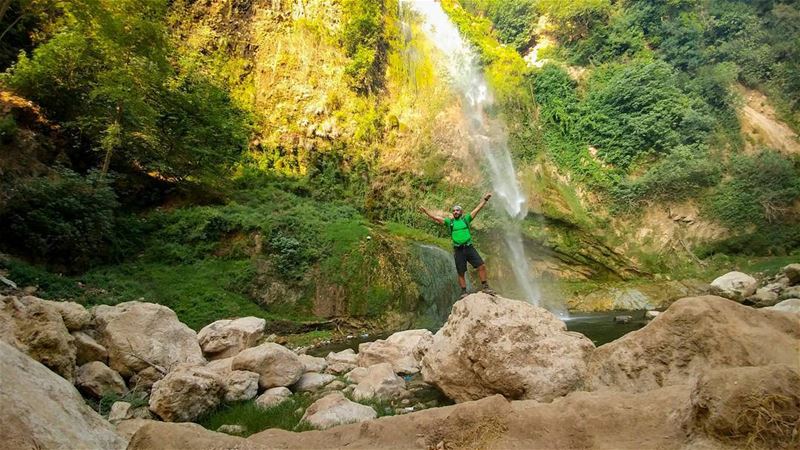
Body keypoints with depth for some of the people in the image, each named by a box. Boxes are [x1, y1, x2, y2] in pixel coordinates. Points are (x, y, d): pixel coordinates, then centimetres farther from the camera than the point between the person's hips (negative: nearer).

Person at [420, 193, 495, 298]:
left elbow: (477, 209, 7)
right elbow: (435, 218, 11)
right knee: (461, 273, 3)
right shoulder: (449, 221, 11)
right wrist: (425, 211, 7)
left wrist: (485, 199, 2)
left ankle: (484, 286, 5)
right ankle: (464, 291, 13)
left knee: (482, 266, -9)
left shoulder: (466, 219, 10)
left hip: (469, 248, 0)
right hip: (458, 250, 0)